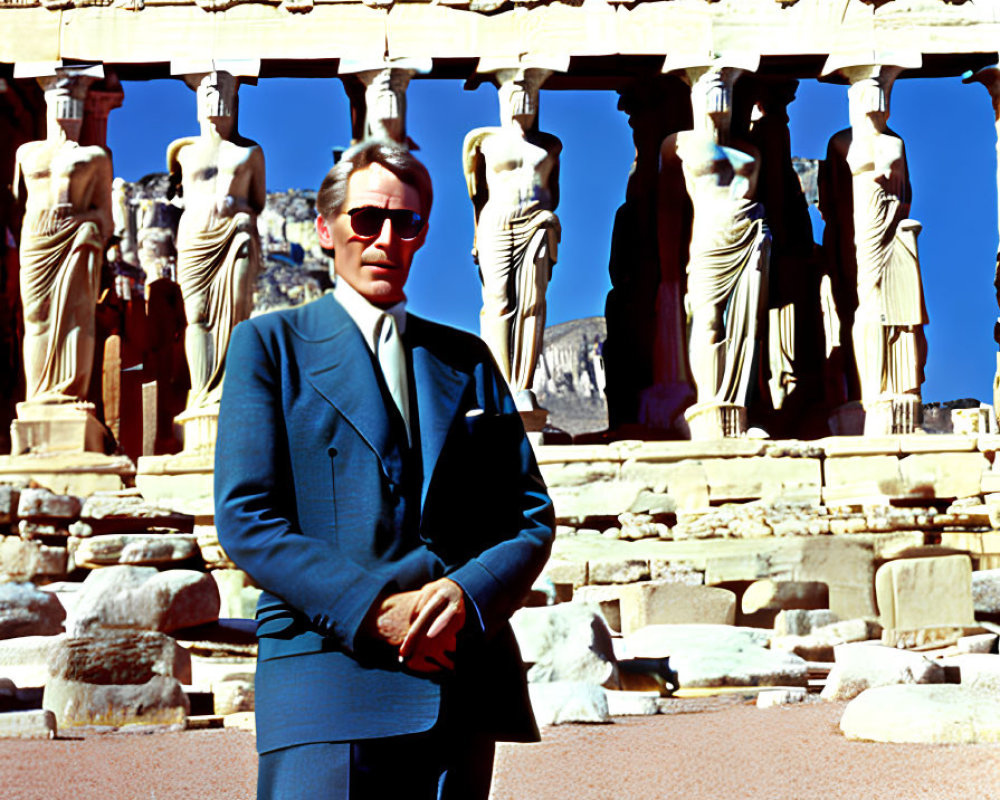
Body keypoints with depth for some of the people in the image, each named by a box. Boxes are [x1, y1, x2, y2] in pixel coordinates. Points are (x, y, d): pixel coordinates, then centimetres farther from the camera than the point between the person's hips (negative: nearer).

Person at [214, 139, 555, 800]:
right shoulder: (270, 345, 8)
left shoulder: (466, 358, 19)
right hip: (327, 667, -3)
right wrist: (372, 609, -14)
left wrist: (467, 594, -8)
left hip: (463, 683, 4)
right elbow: (246, 518, -3)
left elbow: (532, 517, 13)